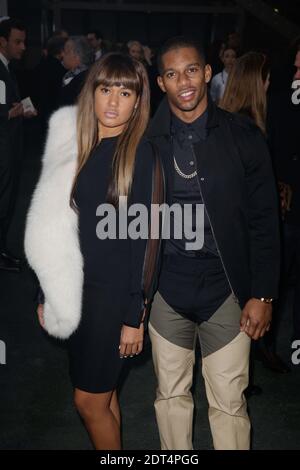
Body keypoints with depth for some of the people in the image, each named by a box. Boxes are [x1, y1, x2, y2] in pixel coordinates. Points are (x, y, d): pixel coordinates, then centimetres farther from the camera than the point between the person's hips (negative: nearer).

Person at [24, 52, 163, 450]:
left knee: (90, 399, 5)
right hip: (79, 290, 5)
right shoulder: (76, 145, 5)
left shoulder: (141, 152, -10)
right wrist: (51, 294, 10)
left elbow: (144, 236, -11)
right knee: (102, 393, 17)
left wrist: (134, 315, -12)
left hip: (116, 292, -5)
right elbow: (59, 227, 9)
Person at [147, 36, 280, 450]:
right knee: (171, 396, 17)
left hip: (227, 289, -1)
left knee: (229, 404, 7)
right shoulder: (147, 141, 0)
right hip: (166, 289, 2)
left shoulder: (243, 136, -4)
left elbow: (264, 221, -3)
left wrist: (263, 293, -5)